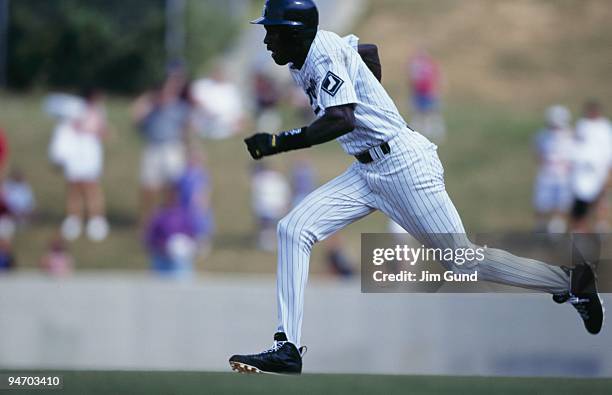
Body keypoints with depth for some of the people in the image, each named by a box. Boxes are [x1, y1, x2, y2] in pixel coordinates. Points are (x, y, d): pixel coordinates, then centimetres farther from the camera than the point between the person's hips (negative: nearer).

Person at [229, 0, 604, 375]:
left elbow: (342, 120, -29)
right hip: (366, 172, 10)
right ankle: (288, 349, -8)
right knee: (294, 230, -5)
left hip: (404, 163, -10)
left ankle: (570, 281, 13)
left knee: (464, 260, -4)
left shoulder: (324, 52, -17)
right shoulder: (301, 63, 10)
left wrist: (280, 142, -29)